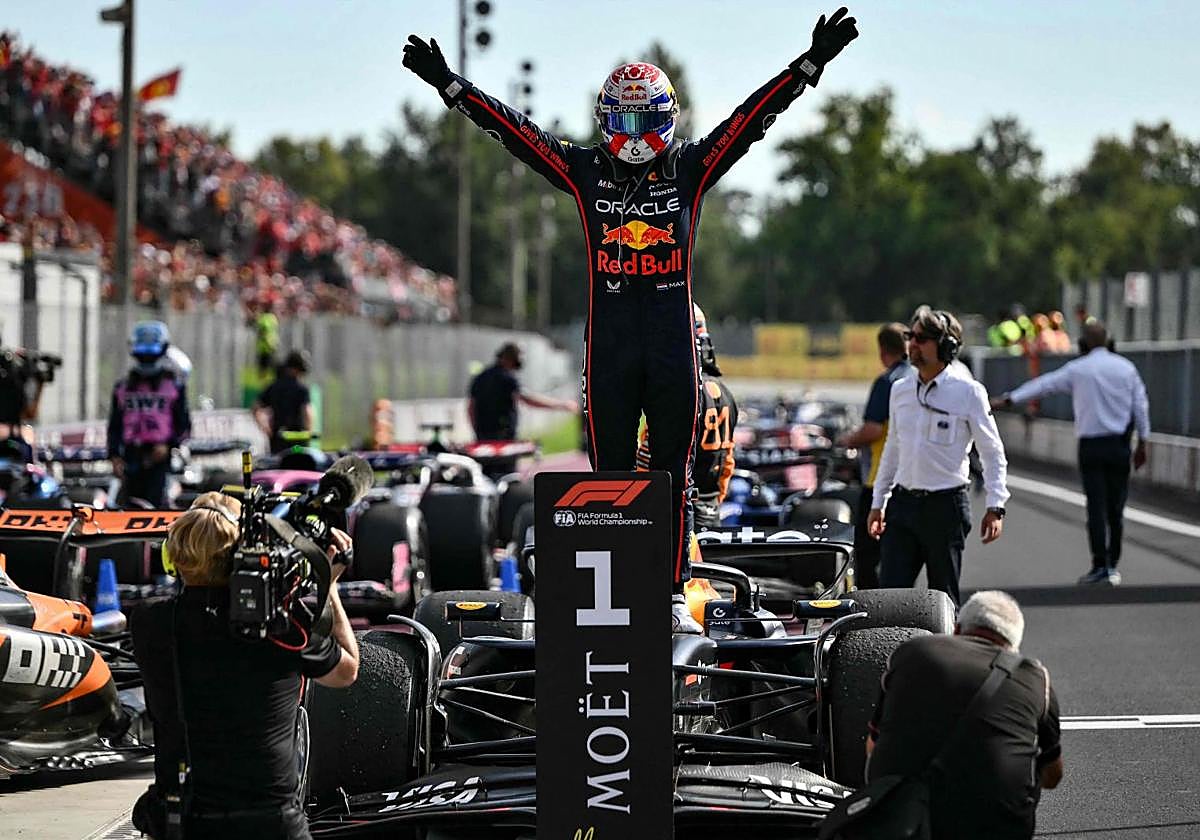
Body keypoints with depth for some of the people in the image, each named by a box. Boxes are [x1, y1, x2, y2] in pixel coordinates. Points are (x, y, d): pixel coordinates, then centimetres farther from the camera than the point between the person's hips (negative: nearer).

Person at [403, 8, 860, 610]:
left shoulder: (691, 167, 6)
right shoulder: (584, 170, 6)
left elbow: (754, 115, 2)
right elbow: (513, 130, 4)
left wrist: (810, 64, -5)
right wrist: (448, 84, -1)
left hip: (673, 343, 0)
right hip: (608, 344, 0)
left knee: (673, 470, 5)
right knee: (609, 469, 4)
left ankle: (674, 584, 9)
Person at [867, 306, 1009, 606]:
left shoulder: (968, 392, -5)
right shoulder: (900, 390, 10)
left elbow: (992, 452, -1)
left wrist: (995, 507, -7)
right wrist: (877, 503, 18)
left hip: (946, 505, -4)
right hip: (903, 503, 4)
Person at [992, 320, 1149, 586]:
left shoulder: (1077, 369, -2)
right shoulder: (1126, 368, 5)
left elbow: (1043, 384, 4)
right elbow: (1141, 406, 4)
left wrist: (1008, 399, 12)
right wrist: (1142, 443, 9)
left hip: (1091, 445, -2)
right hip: (1119, 444, 2)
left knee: (1096, 506, -3)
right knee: (1116, 506, 8)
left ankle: (1100, 566, -7)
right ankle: (1112, 566, 12)